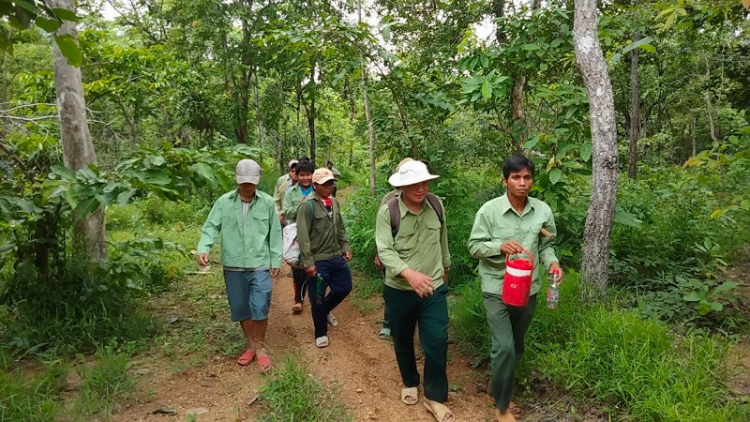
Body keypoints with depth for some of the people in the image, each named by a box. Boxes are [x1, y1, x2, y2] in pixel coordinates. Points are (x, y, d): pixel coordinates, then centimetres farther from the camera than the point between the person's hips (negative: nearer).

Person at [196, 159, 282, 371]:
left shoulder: (267, 202, -2)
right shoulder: (224, 202, -1)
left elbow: (275, 234, 2)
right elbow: (211, 227, -4)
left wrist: (276, 261, 2)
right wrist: (204, 248, -22)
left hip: (260, 265, -2)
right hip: (233, 266, 2)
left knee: (260, 307, -8)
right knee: (241, 309, 13)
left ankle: (260, 347, 15)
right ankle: (251, 346, 32)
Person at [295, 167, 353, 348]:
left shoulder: (334, 202, 7)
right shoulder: (307, 206, -16)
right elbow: (303, 236, -18)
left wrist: (345, 247, 11)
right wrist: (308, 262, -20)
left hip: (337, 257, 7)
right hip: (319, 261, -7)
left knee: (344, 287, 18)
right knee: (317, 299, 6)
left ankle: (326, 310, 45)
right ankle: (321, 333, 26)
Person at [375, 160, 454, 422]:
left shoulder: (436, 205, -4)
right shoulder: (388, 212, -15)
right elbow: (385, 251, -22)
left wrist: (445, 267, 24)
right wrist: (409, 273, -38)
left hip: (434, 288, 1)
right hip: (399, 290, -1)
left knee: (437, 342, -1)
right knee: (403, 341, 17)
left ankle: (434, 397, 18)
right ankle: (410, 383, 42)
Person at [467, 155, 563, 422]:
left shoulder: (543, 211, -3)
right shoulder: (489, 210, -12)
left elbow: (545, 246, 8)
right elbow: (474, 246, -8)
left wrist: (552, 262, -12)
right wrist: (500, 246, -25)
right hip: (497, 289, -4)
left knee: (516, 346, 18)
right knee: (504, 347, -11)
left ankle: (497, 389, 42)